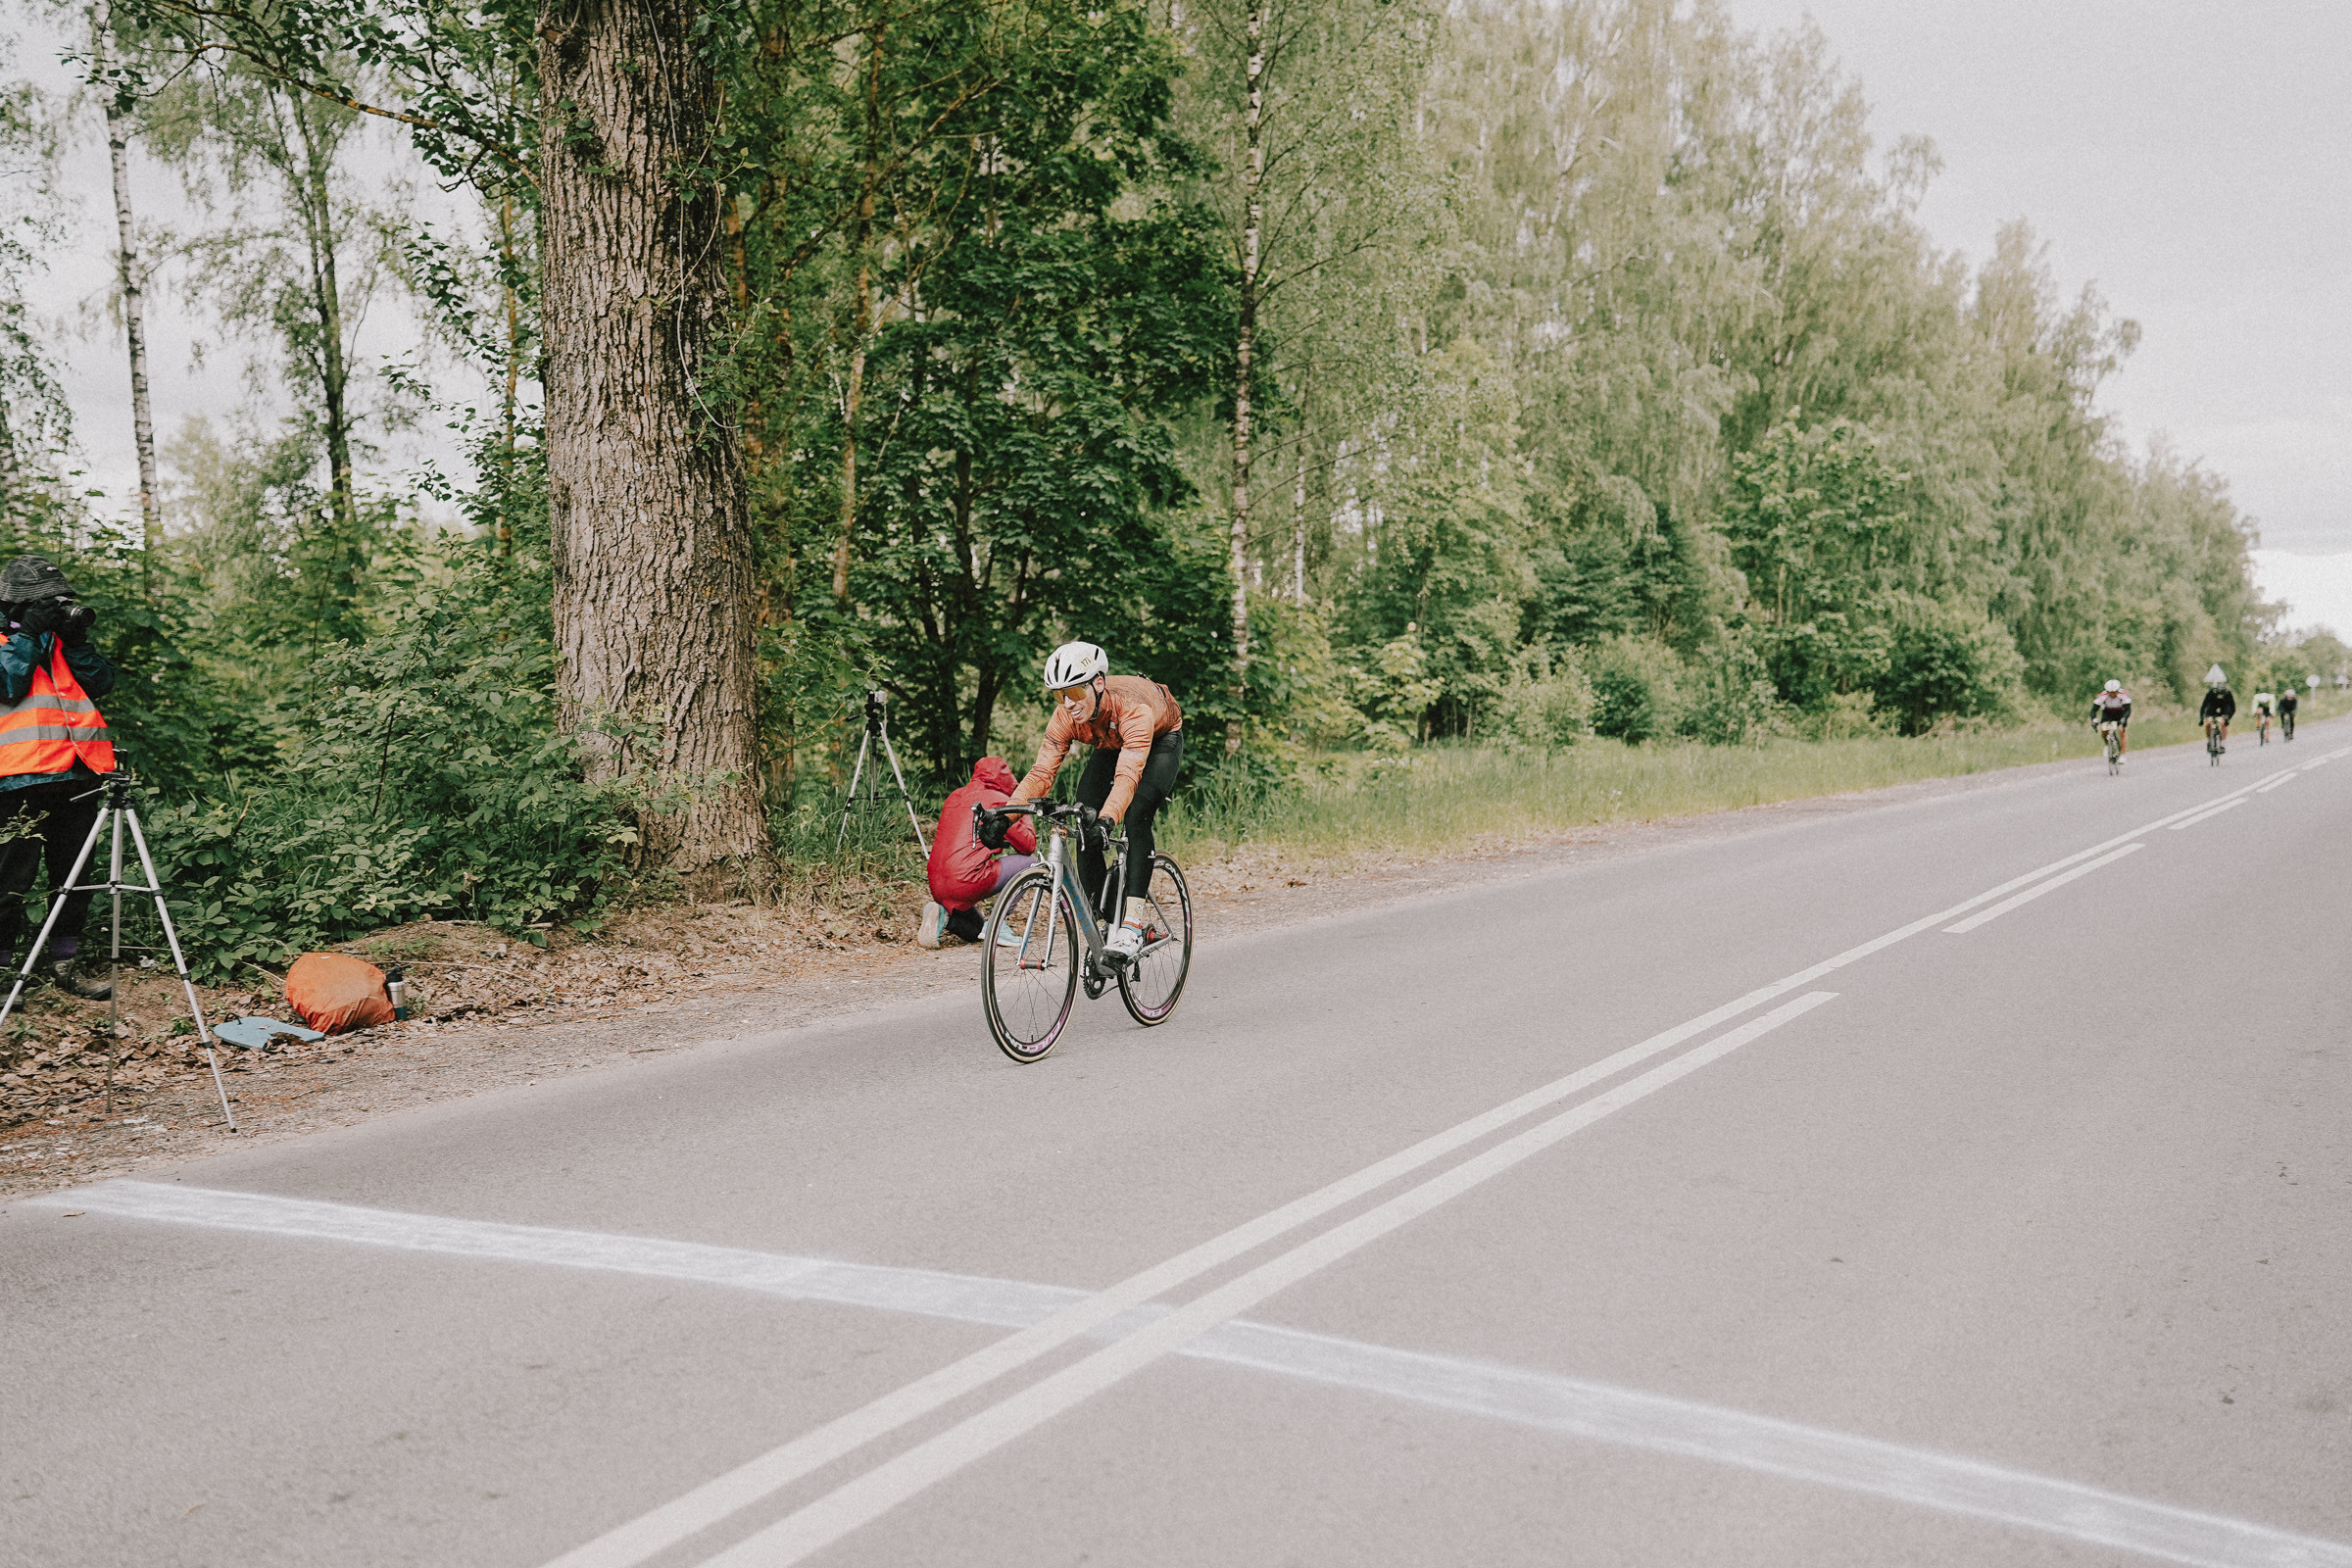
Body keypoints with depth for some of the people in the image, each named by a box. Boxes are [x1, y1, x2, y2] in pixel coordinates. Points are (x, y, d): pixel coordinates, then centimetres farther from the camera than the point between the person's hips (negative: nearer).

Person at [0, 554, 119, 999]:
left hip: (78, 774, 6)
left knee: (74, 874, 10)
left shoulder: (61, 640, 19)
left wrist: (76, 642, -3)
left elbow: (102, 684, 9)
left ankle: (65, 959, 20)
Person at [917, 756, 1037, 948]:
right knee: (1029, 861, 8)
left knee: (973, 932, 31)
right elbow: (1028, 846, 1)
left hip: (937, 886, 8)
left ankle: (943, 915, 1)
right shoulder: (999, 801, -3)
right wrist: (1024, 812, 15)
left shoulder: (955, 797, 20)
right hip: (968, 882, -8)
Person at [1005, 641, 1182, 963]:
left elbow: (1128, 775, -53)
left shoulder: (1132, 708, -43)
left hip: (1161, 740, -5)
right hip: (1110, 745, 5)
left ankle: (1134, 918, -26)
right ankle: (1098, 915, -4)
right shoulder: (1066, 716, -28)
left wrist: (1108, 818, -70)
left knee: (1136, 815, -28)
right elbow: (1041, 773, -29)